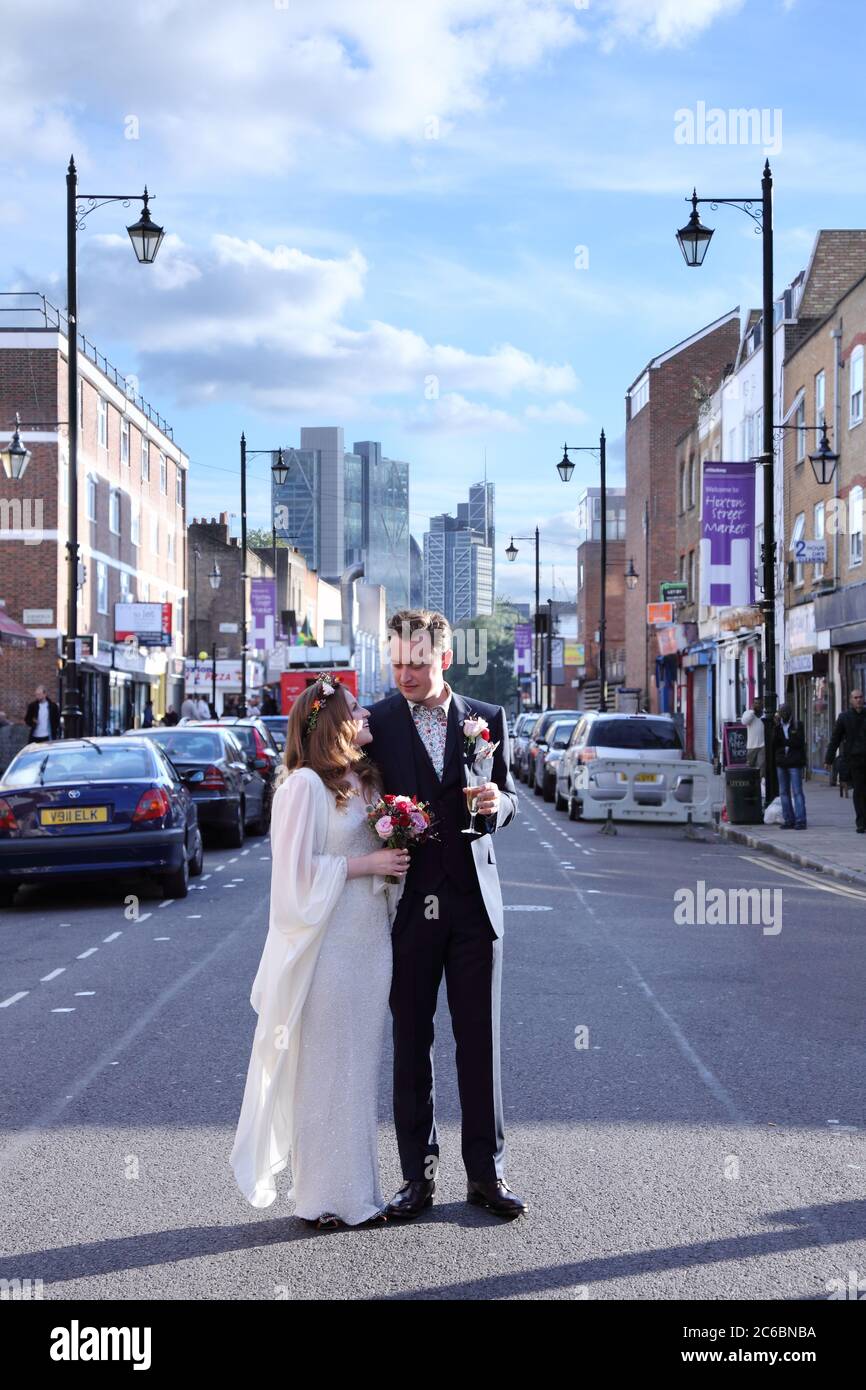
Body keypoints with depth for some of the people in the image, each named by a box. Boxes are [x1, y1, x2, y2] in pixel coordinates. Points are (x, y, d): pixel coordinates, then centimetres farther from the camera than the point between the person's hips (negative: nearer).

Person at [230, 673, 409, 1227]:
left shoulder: (365, 780, 13)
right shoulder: (305, 785, -12)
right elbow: (296, 870, -15)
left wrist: (394, 859, 5)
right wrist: (364, 864, -13)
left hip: (370, 942, 8)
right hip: (326, 947, -8)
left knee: (361, 1068, 12)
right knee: (324, 1071, 0)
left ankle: (359, 1191, 20)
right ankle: (325, 1198, 10)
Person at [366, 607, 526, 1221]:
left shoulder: (488, 718, 5)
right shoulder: (376, 722, 0)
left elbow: (509, 797, 11)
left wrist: (497, 804, -10)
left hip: (473, 903, 1)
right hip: (408, 905, -1)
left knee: (481, 1041, 6)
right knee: (411, 1044, 6)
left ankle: (487, 1172, 16)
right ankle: (418, 1175, 16)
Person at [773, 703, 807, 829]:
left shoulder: (798, 725, 2)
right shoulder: (778, 726, 12)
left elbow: (799, 743, -10)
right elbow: (774, 743, -2)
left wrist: (785, 742, -7)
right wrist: (777, 727, -11)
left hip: (795, 763, -5)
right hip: (781, 763, 5)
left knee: (797, 792, -9)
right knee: (784, 793, 6)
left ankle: (800, 821, -11)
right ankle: (788, 820, 12)